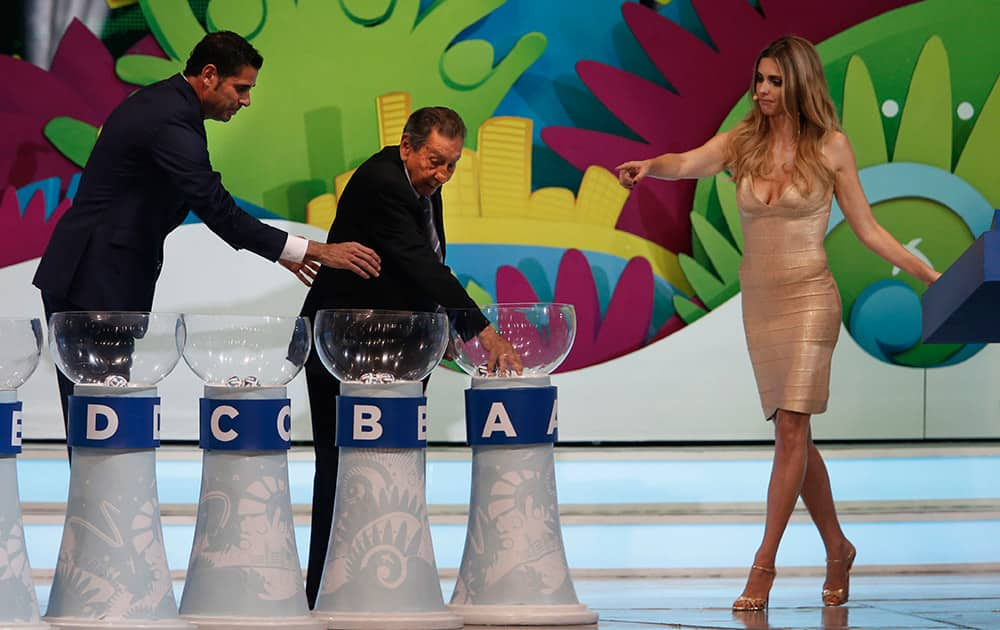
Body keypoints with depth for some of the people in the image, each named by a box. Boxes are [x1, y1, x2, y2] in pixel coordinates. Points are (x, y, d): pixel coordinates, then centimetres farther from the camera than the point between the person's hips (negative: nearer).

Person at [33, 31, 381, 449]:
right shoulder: (171, 121, -20)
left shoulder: (164, 103, 13)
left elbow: (209, 202, 21)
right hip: (93, 284, -10)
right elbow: (218, 211, -24)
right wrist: (317, 251, -22)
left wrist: (279, 250, 15)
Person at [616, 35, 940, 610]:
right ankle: (837, 549, 25)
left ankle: (764, 563, -8)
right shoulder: (742, 143, 6)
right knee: (794, 436, 10)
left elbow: (868, 229, 2)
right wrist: (649, 166, -32)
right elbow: (688, 164, -10)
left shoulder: (830, 146, -2)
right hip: (758, 299, 4)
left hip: (809, 298, -4)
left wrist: (927, 273, -5)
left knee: (791, 430, -11)